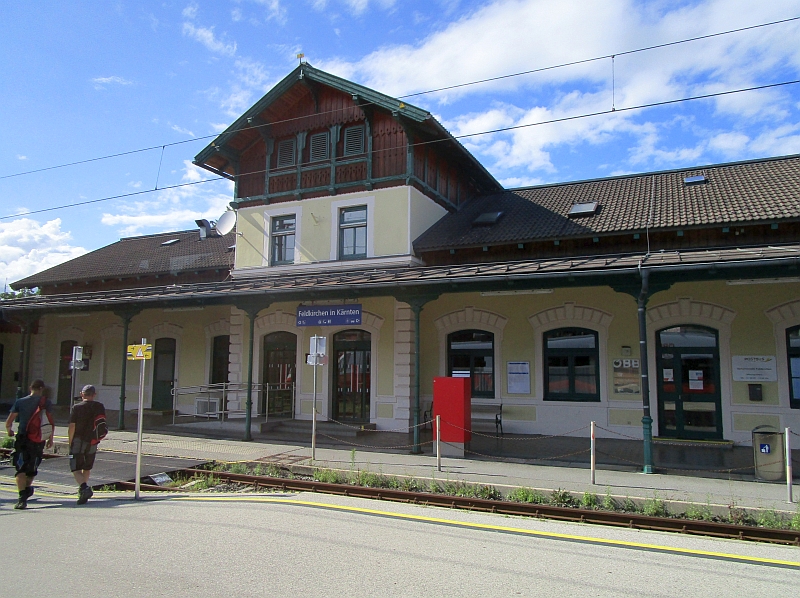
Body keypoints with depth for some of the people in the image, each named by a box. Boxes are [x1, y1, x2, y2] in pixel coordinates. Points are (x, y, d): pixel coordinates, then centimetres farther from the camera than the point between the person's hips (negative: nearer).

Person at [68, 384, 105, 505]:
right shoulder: (100, 407, 2)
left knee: (76, 468, 0)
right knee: (87, 468, 18)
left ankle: (84, 487, -22)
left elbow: (72, 427, -9)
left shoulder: (77, 407, -7)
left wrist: (70, 442, 0)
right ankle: (83, 492, 26)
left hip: (78, 441, -3)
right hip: (92, 442, 4)